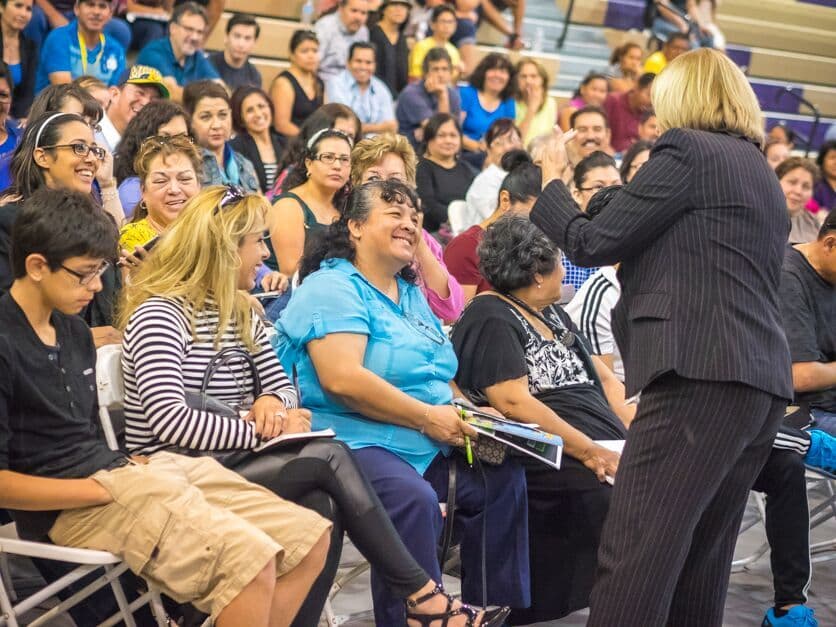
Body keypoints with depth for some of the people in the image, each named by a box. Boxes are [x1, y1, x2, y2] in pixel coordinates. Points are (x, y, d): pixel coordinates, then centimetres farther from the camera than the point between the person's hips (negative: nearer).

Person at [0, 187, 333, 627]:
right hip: (72, 504, -9)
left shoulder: (74, 331, 17)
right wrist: (109, 489, -16)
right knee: (248, 559, -29)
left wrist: (133, 466, 3)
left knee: (309, 539, -1)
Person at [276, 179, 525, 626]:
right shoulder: (332, 287, -9)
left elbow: (435, 374, 24)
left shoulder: (411, 295, 21)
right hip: (357, 443, -9)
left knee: (502, 478, -3)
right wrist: (427, 417, -19)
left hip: (431, 446, 9)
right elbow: (342, 379, -22)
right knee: (414, 499, -34)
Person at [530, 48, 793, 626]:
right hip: (764, 384, 9)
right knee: (699, 571, 11)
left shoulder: (688, 151, -2)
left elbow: (589, 243, -3)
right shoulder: (763, 175, 23)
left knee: (633, 561, -13)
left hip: (702, 374, -9)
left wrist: (552, 182, 15)